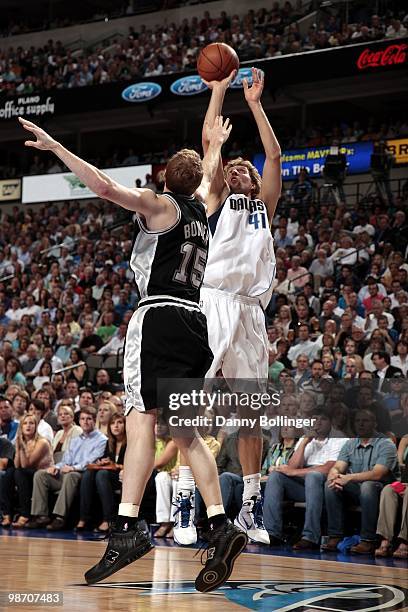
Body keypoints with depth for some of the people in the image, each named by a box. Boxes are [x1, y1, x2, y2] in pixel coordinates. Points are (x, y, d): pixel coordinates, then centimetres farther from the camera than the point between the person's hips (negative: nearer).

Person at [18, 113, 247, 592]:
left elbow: (105, 187, -14)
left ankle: (126, 529, -28)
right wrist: (214, 145, 64)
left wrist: (55, 147, -11)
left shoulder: (161, 205, 2)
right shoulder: (199, 208, 21)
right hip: (195, 321, 7)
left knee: (141, 419, -17)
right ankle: (220, 527, 2)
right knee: (184, 432, 10)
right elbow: (206, 177, 45)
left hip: (160, 316, -7)